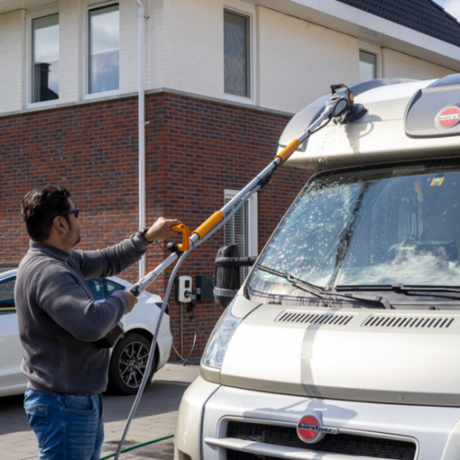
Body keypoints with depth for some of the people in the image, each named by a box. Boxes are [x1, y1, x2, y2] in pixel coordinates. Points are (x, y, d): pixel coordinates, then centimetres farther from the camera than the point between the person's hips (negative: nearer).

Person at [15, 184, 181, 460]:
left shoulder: (65, 260, 10)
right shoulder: (46, 271, -24)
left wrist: (147, 237, 22)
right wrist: (121, 301, -17)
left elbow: (107, 261, 27)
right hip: (63, 405, -11)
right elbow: (90, 323, -36)